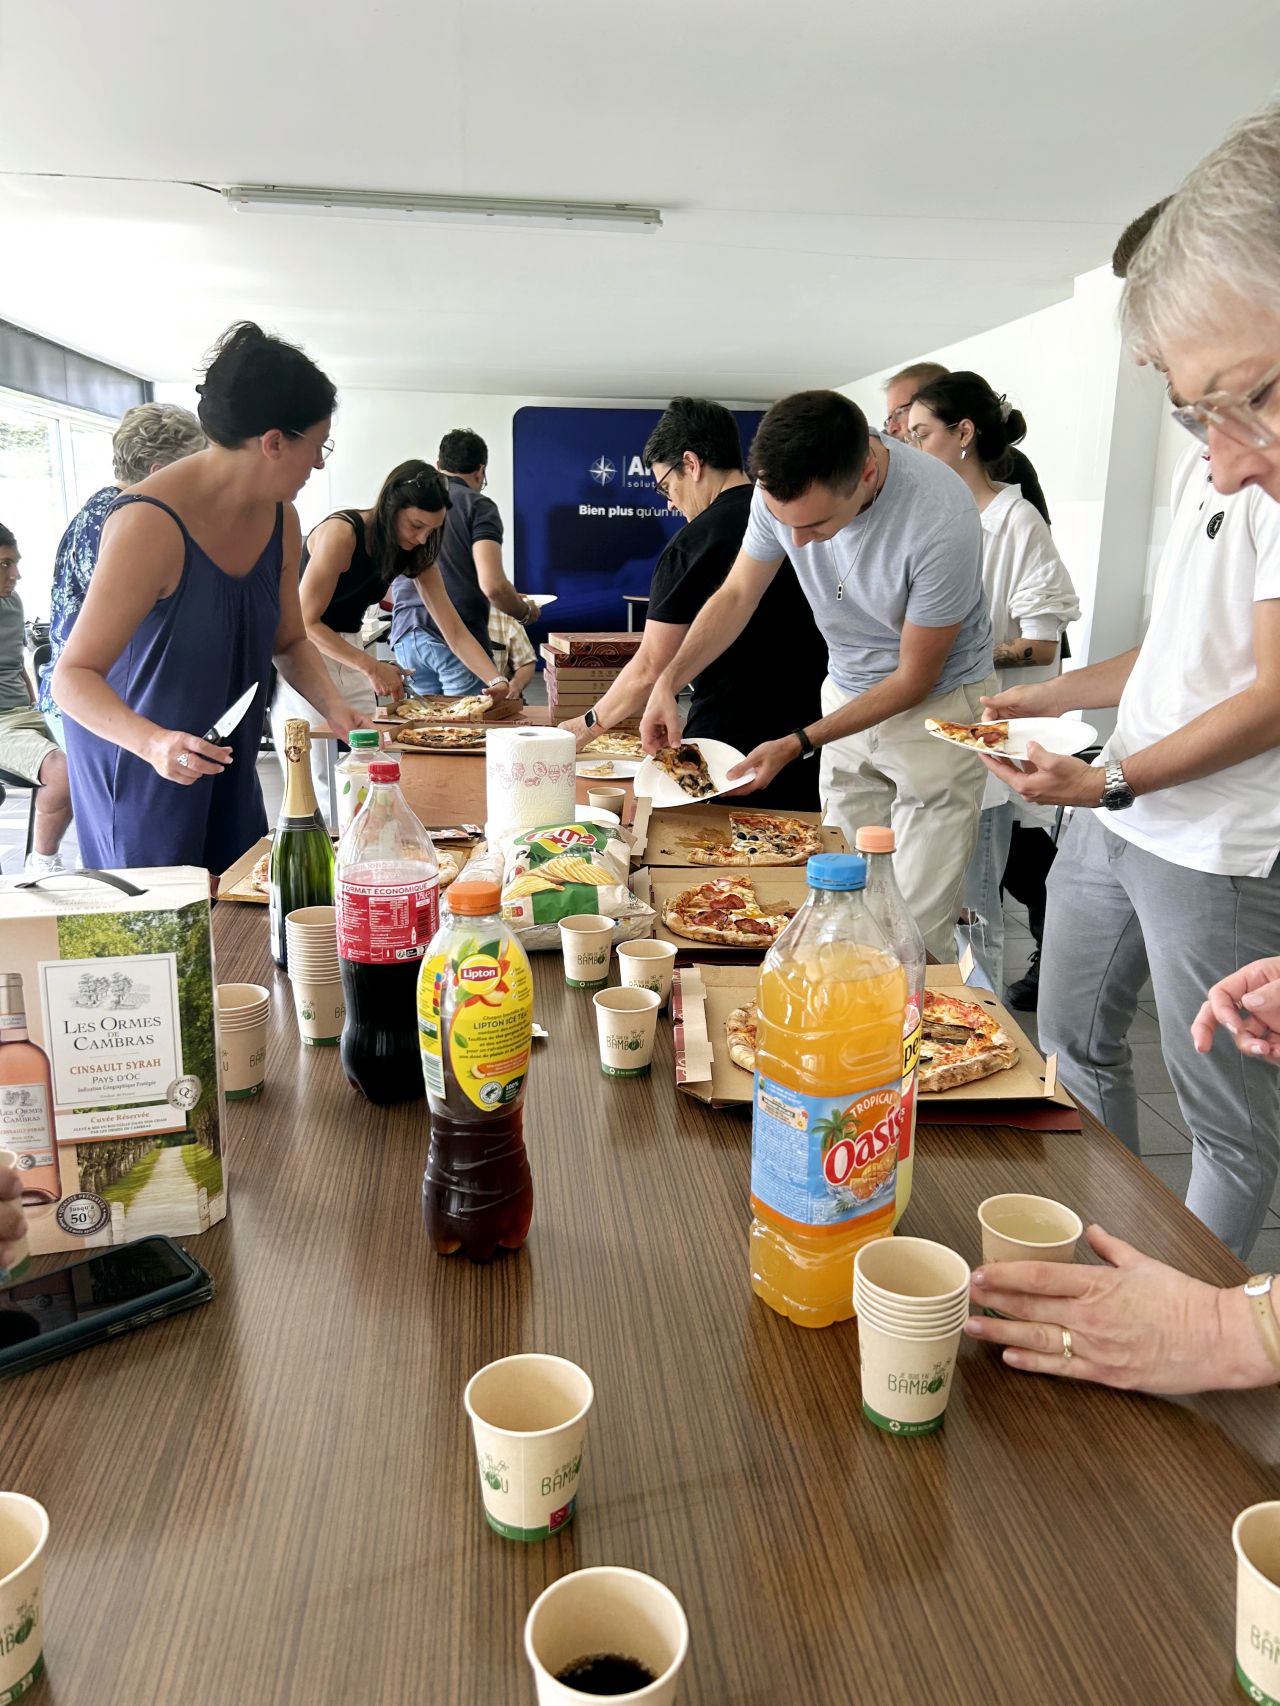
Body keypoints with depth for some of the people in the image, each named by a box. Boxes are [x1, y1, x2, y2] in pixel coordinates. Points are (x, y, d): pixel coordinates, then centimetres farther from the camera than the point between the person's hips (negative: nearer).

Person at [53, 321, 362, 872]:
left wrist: (334, 705, -9)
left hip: (224, 764, 7)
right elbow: (75, 676, -25)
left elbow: (289, 642, 10)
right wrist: (153, 741, -43)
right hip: (135, 761, -7)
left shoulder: (279, 519, -2)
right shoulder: (152, 524, -25)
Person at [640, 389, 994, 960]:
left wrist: (798, 744, -22)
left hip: (938, 703, -5)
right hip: (847, 694, 5)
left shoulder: (941, 522, -31)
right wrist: (668, 682, -14)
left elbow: (915, 676, -20)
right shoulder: (784, 488, -15)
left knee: (917, 932, -7)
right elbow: (736, 595, 0)